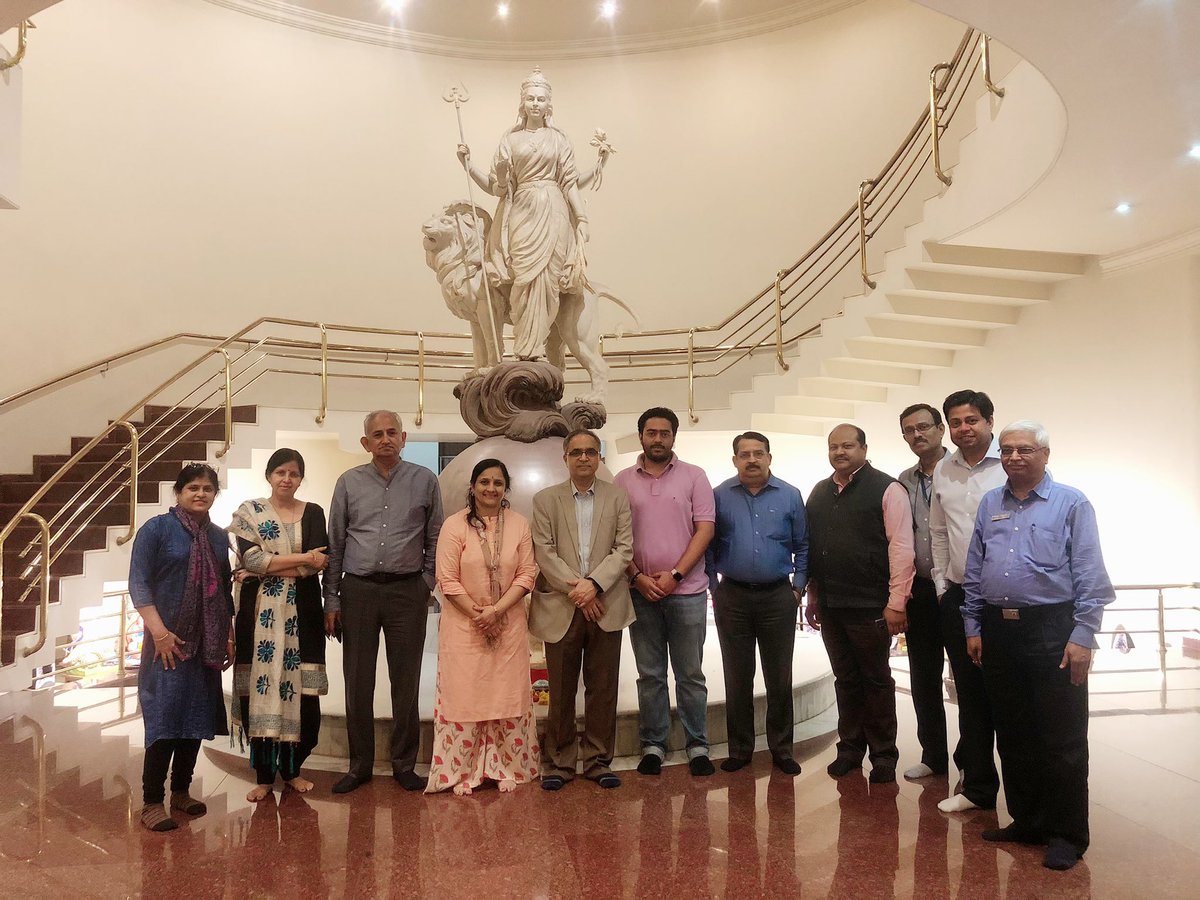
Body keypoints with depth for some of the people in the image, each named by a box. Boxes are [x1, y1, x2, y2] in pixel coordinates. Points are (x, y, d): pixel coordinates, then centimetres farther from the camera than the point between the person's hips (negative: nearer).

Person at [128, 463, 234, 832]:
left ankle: (181, 791, 21)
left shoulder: (217, 535, 11)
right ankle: (152, 802, 3)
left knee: (196, 718, 9)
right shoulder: (157, 528, -4)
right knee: (165, 718, -6)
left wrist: (229, 636, 14)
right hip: (169, 639, -5)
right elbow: (138, 583, -10)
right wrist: (159, 630, -19)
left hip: (206, 643, 5)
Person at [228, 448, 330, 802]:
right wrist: (301, 558, -8)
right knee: (260, 690, -1)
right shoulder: (249, 511, 5)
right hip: (261, 612, -1)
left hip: (302, 611, 1)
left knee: (303, 692, 0)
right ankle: (264, 775, 14)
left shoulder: (313, 513, 8)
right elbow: (252, 559, -9)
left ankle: (291, 768, 20)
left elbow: (318, 563, -5)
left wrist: (267, 568, -10)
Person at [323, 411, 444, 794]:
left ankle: (404, 765, 20)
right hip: (358, 590, 1)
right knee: (357, 683, 7)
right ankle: (359, 766, 22)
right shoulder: (349, 482, 5)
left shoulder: (425, 481, 3)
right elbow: (335, 543, 7)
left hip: (407, 592, -1)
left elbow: (434, 540, 8)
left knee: (406, 683, 6)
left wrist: (426, 583, 1)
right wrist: (331, 599, 4)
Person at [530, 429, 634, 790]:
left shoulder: (618, 497, 7)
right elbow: (544, 553, -3)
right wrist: (575, 590, -11)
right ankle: (558, 763, 19)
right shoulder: (545, 499, 5)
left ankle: (598, 761, 20)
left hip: (605, 606, 1)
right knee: (561, 690, 6)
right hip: (561, 608, -1)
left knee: (603, 689, 7)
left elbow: (624, 549, -1)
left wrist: (594, 584, -14)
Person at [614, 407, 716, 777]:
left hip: (686, 590, -1)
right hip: (641, 592, 1)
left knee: (691, 674, 7)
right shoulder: (622, 481, 5)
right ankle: (652, 745, 21)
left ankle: (697, 746, 19)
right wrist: (637, 576, -9)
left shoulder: (694, 476, 2)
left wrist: (674, 574, -11)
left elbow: (705, 529, -4)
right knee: (650, 675, 10)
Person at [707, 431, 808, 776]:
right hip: (732, 598, 0)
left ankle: (781, 748, 21)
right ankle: (739, 749, 20)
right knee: (737, 678, 8)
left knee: (779, 678, 8)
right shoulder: (720, 496, 0)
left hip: (778, 597, 0)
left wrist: (798, 587, 0)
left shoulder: (789, 496, 2)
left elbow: (802, 546, 5)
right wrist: (713, 587, 0)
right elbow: (708, 544, 4)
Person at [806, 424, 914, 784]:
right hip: (831, 606, 5)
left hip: (870, 607, -5)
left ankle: (883, 756, 20)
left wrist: (896, 602, -14)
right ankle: (850, 748, 27)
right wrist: (813, 595, 15)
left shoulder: (886, 489, -6)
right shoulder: (819, 492, 13)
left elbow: (901, 547, -11)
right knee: (845, 680, 15)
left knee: (876, 681, 7)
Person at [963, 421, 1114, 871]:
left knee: (1062, 741, 2)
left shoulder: (1071, 504, -2)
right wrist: (973, 628, 11)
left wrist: (1082, 636, -13)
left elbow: (1091, 578, -7)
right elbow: (974, 574, 14)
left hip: (1052, 631, -5)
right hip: (999, 632, 5)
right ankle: (1026, 821, 27)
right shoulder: (989, 505, 12)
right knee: (1013, 735, 13)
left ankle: (1067, 835, 15)